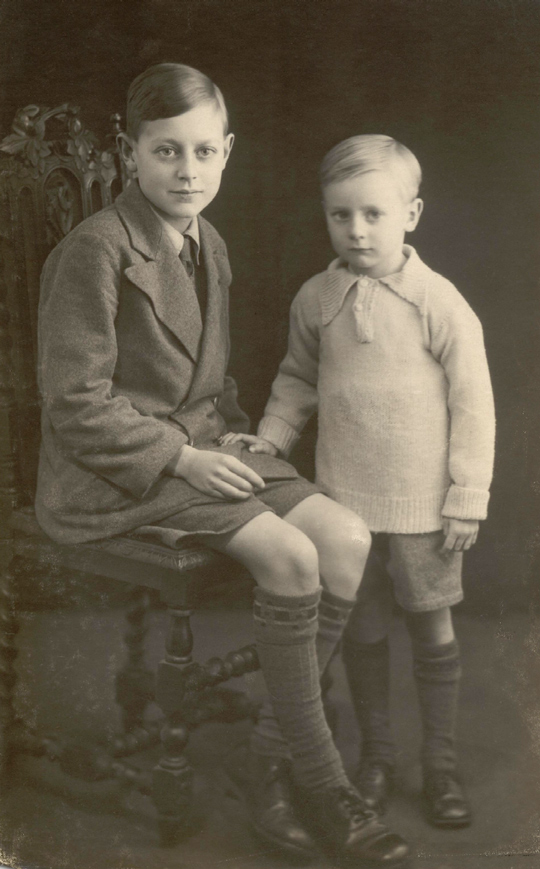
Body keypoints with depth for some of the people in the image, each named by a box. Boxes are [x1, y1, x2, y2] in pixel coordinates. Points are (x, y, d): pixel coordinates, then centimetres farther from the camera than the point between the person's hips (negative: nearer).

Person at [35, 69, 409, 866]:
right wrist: (185, 458, -18)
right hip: (114, 471, -8)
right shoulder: (95, 250, -14)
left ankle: (271, 763, -3)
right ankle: (322, 782, -7)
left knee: (346, 538, -12)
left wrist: (232, 439, 2)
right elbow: (76, 405, -15)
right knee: (289, 558, -25)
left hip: (201, 448, 8)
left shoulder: (208, 245, 12)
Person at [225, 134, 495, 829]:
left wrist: (467, 498, -8)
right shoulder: (316, 300, -1)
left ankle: (441, 764, 28)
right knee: (362, 629, 14)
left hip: (422, 505, -3)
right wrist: (271, 437, -1)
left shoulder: (440, 304, -11)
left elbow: (472, 405, -8)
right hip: (343, 501, 3)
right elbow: (298, 379, 13)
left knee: (433, 632, 10)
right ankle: (375, 755, 33)